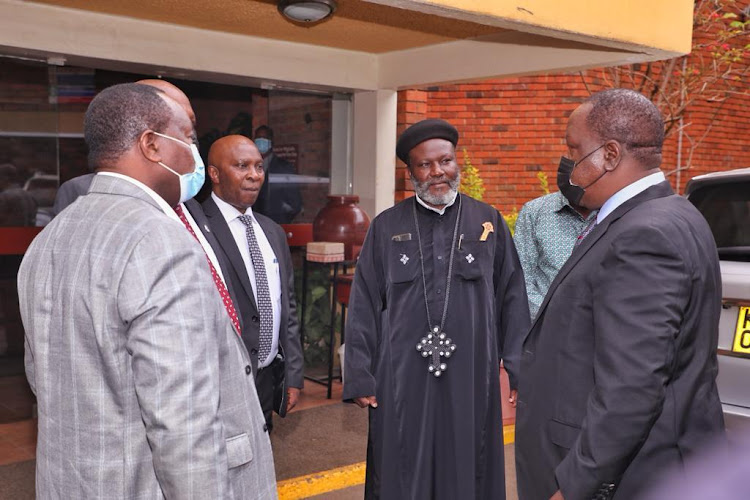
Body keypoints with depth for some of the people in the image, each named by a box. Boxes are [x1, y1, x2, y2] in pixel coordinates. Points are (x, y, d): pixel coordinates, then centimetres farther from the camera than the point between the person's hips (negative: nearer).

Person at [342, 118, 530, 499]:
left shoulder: (489, 223, 4)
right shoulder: (386, 227, 3)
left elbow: (512, 299, 4)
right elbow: (364, 307, 3)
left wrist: (518, 368, -1)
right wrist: (360, 378, -1)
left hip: (470, 378, 0)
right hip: (401, 378, 0)